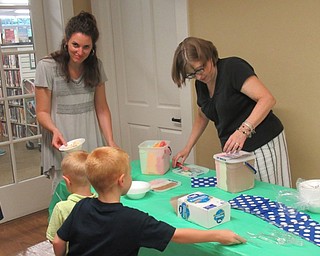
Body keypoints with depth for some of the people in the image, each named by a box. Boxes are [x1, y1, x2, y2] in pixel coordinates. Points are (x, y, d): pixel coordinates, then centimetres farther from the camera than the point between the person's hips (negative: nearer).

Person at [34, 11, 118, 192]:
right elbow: (42, 112, -3)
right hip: (62, 144, -3)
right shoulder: (47, 67, -7)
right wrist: (55, 131, -22)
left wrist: (111, 141, -1)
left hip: (92, 143, 3)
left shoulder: (96, 66, 5)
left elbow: (102, 108, 8)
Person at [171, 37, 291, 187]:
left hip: (263, 145, -6)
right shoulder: (201, 84, 7)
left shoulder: (233, 67, -15)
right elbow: (202, 116, 23)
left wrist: (244, 130, -32)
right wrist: (187, 148, 17)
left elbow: (267, 99, -22)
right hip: (232, 150, 7)